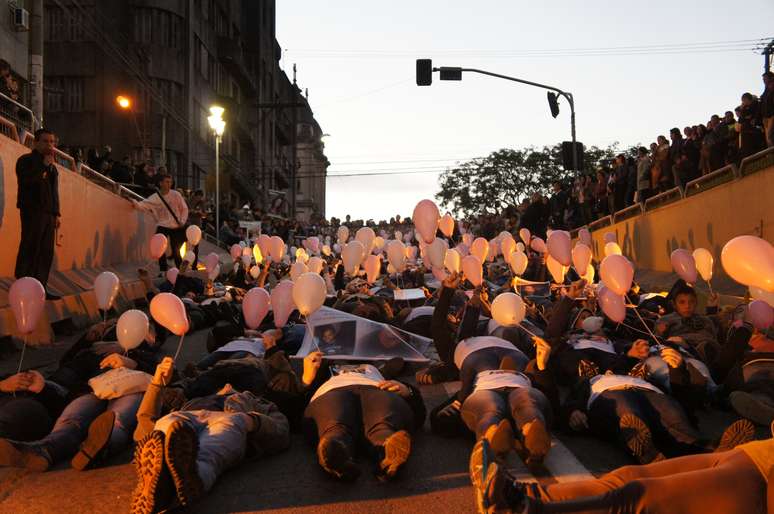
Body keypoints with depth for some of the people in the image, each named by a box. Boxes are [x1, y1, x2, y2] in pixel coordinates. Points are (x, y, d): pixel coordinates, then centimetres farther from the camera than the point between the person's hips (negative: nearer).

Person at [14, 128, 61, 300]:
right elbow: (25, 180, -19)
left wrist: (57, 213, 15)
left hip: (48, 214, 7)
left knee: (46, 253, 3)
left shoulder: (52, 166, 20)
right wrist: (44, 165, -16)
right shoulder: (26, 160, 0)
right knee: (29, 251, -8)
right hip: (32, 212, -7)